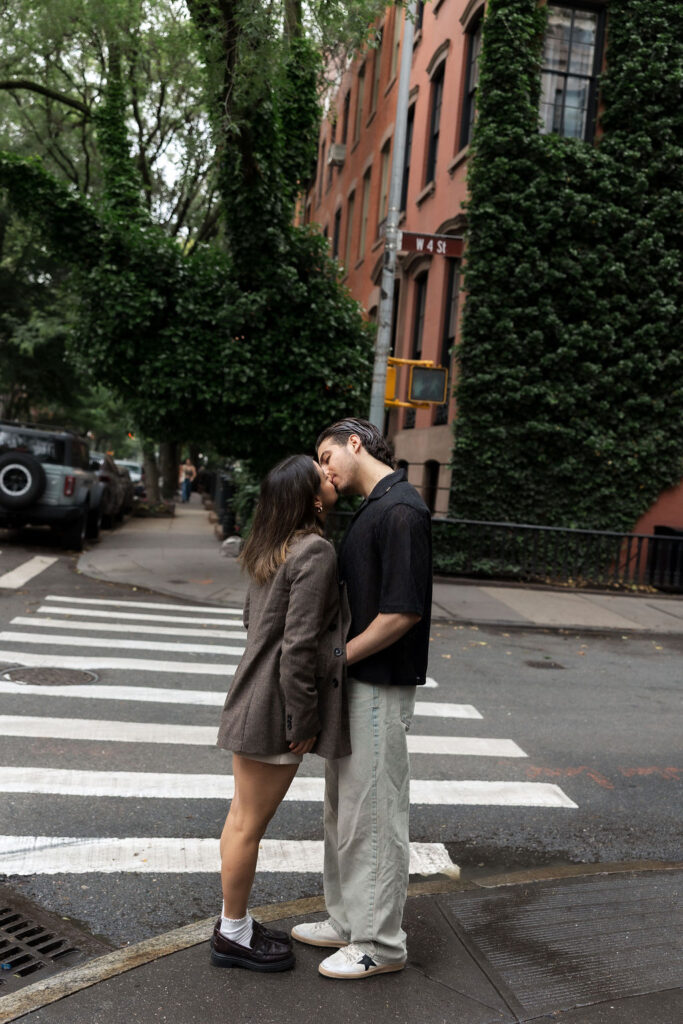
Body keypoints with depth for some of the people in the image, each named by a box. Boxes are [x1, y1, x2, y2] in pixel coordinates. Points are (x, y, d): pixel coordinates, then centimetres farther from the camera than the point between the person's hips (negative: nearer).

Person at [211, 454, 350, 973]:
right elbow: (299, 644, -23)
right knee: (250, 825, 6)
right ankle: (233, 936, 24)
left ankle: (236, 922, 35)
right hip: (274, 710, -9)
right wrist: (303, 721, -17)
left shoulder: (273, 549, 8)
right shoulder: (316, 552, -21)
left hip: (253, 698, 9)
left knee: (242, 817, 19)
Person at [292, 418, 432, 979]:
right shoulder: (373, 508, 13)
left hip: (379, 690, -10)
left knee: (373, 816, 4)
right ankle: (348, 922, 36)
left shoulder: (401, 511, -19)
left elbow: (403, 612, -23)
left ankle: (380, 943, 21)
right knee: (344, 810, 20)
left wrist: (336, 659, -16)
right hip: (354, 682, 10)